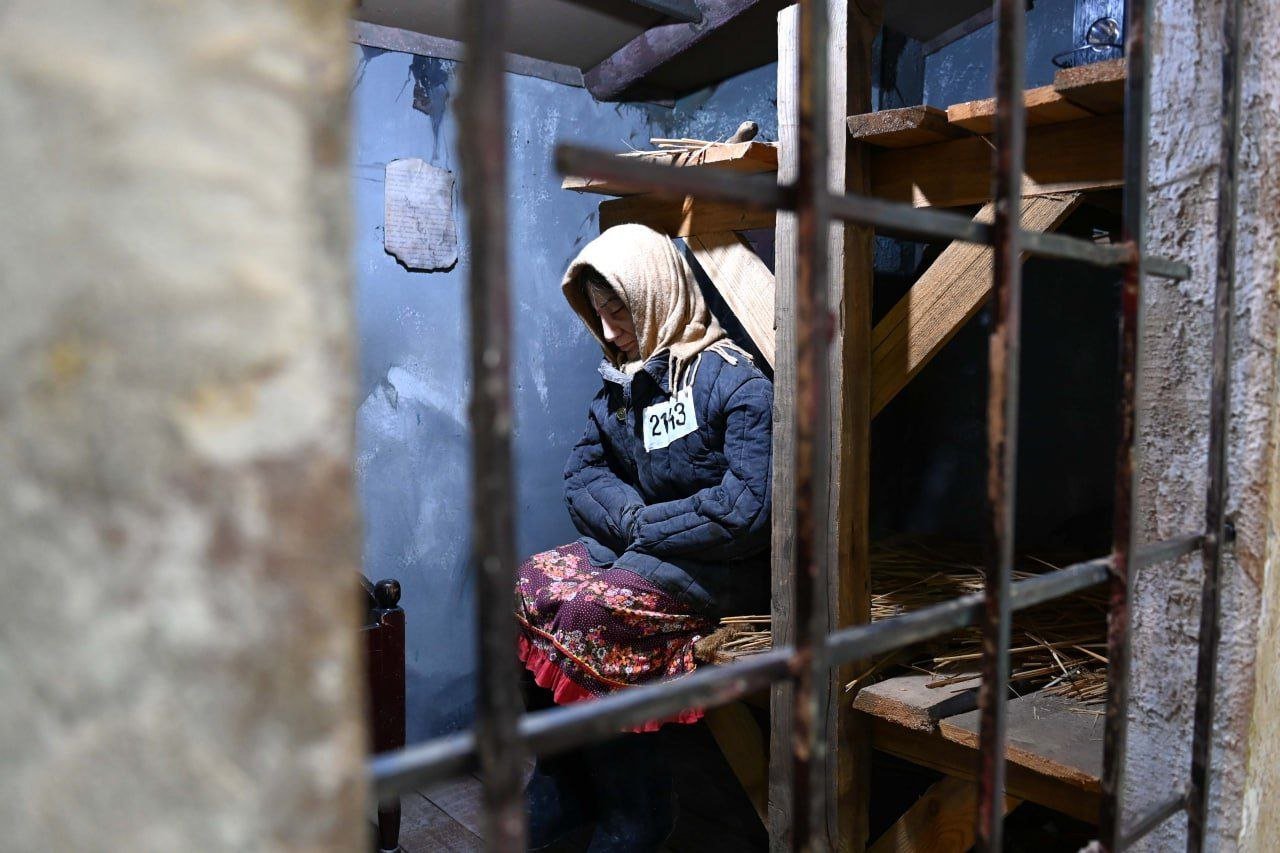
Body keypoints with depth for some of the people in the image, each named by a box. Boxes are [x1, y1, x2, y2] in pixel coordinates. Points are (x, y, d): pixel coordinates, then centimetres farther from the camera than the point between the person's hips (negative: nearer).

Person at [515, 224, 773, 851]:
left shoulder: (737, 386, -13)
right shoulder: (622, 383, 10)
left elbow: (744, 511, -21)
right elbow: (582, 470, 10)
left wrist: (643, 528, -14)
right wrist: (629, 517, -11)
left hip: (720, 567, -7)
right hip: (638, 548, 7)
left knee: (579, 609, -26)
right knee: (525, 588, -14)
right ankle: (559, 792, -2)